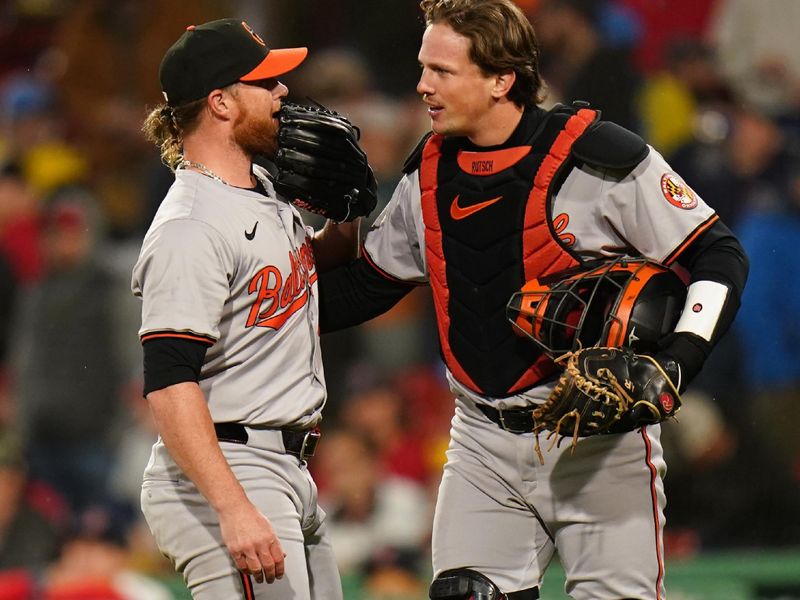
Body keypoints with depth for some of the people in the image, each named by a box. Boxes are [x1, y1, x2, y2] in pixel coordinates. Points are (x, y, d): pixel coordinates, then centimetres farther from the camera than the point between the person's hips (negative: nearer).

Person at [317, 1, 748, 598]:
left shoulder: (601, 159, -13)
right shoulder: (428, 173, 6)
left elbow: (717, 254, -8)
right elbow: (368, 284, 18)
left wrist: (679, 359, -21)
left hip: (598, 440, -5)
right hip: (485, 439, 5)